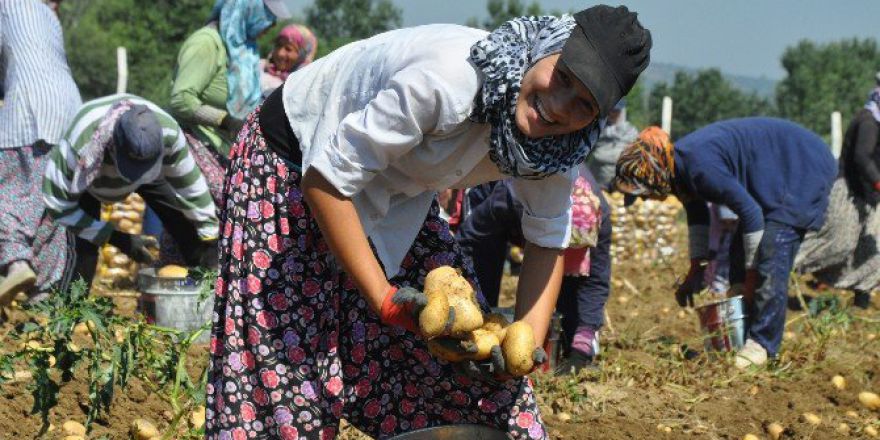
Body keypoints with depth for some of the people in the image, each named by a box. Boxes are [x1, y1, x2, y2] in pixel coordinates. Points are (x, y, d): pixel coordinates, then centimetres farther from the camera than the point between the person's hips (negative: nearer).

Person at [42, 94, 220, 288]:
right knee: (84, 248, -21)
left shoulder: (169, 132, -38)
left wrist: (210, 239, -12)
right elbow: (57, 203, -32)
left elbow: (190, 184, -20)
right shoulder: (81, 143, -45)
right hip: (87, 171, -2)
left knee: (189, 231, -9)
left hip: (150, 172, 2)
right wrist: (116, 237, -34)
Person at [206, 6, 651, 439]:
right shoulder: (451, 79, -39)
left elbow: (547, 239, -2)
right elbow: (327, 177, -33)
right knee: (285, 354, -8)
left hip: (392, 190, 6)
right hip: (290, 159, -6)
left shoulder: (552, 141, -17)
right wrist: (383, 299, -31)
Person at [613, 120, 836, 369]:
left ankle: (762, 344, -15)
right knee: (739, 256, 7)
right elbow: (697, 214, 15)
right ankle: (739, 338, 10)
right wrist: (696, 270, 15)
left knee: (770, 261, -19)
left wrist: (751, 275, -19)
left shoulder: (700, 166, -32)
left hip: (804, 169, -10)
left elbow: (750, 212, -28)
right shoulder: (680, 166, -2)